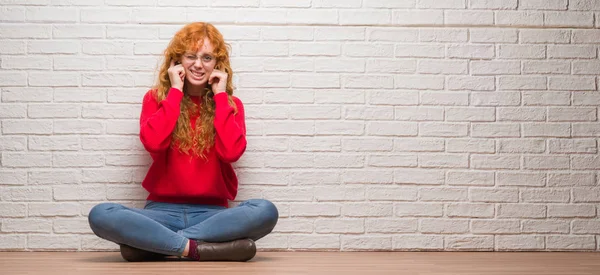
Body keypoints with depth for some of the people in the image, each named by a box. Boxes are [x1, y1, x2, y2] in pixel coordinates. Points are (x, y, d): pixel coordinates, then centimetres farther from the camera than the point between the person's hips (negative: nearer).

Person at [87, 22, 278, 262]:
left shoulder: (230, 104, 8)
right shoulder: (156, 98, 7)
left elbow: (231, 152, -12)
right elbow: (153, 144, -13)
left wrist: (220, 95, -5)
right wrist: (175, 91, -6)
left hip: (212, 213, 1)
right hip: (163, 210, -1)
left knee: (266, 211, -32)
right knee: (100, 215, -28)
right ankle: (195, 248, -30)